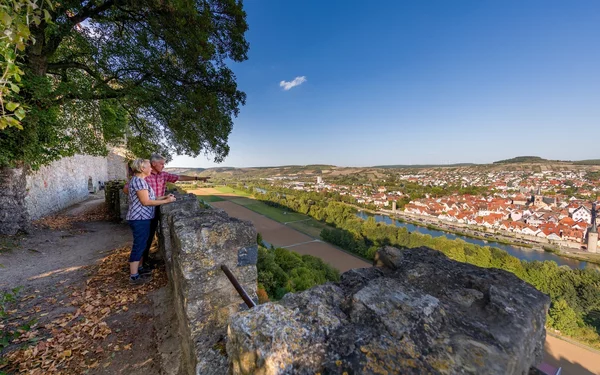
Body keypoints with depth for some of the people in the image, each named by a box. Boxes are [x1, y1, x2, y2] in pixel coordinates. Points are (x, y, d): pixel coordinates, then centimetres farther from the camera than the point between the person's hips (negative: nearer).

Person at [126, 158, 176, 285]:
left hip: (142, 217, 10)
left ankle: (139, 268, 32)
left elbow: (148, 198, 14)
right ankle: (134, 276, 8)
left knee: (142, 244, 19)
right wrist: (166, 201, -18)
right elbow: (146, 202, -21)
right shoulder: (138, 180, -17)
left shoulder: (140, 180, 15)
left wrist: (164, 196, 9)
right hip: (140, 218, -10)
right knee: (139, 245, -2)